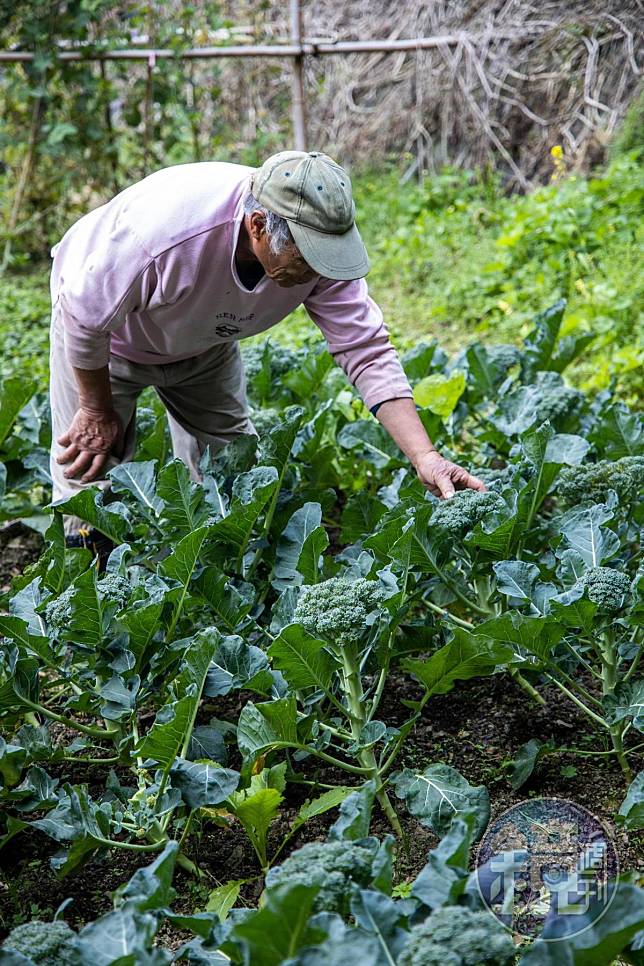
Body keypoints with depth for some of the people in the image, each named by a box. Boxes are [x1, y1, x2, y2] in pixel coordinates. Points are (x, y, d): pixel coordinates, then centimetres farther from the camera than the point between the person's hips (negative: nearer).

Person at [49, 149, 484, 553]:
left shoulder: (319, 240, -30)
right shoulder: (166, 230, -45)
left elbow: (368, 352, -26)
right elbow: (86, 316, -29)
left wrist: (426, 457, -35)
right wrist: (97, 410, -14)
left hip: (203, 341, 4)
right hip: (105, 334, -4)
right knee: (90, 480, -8)